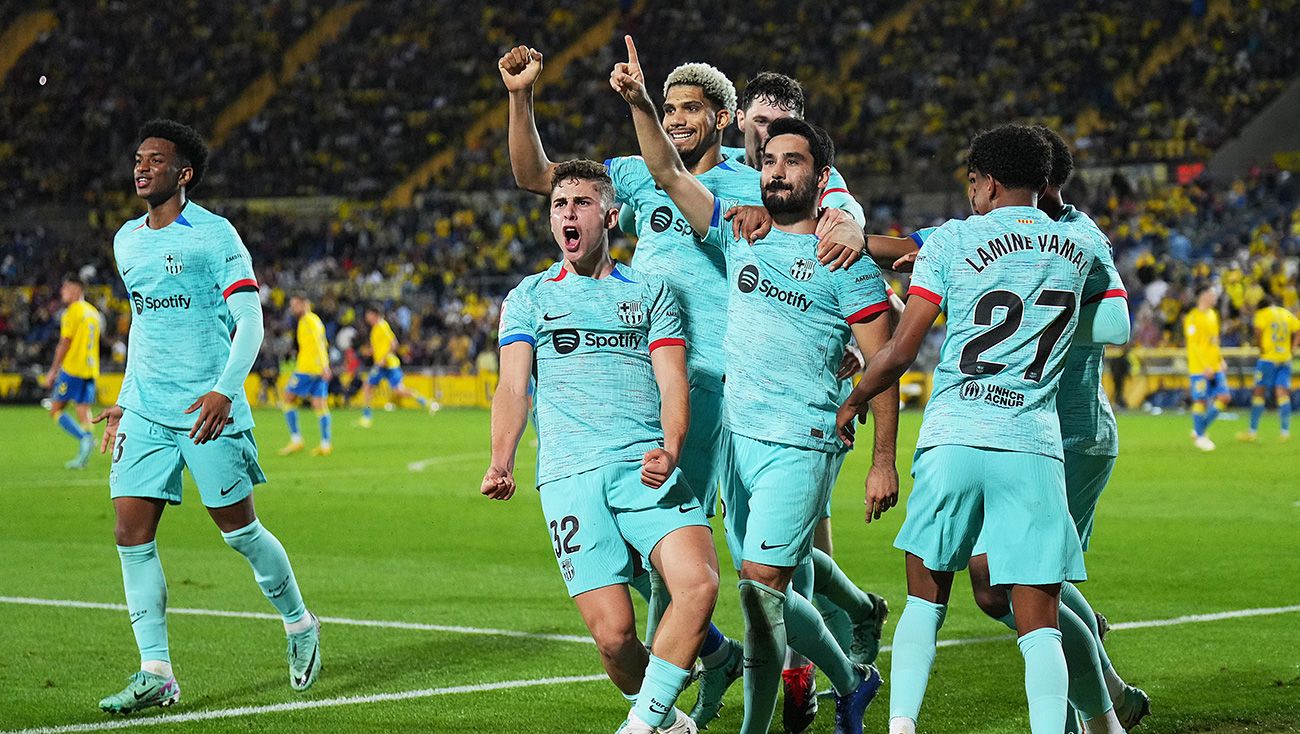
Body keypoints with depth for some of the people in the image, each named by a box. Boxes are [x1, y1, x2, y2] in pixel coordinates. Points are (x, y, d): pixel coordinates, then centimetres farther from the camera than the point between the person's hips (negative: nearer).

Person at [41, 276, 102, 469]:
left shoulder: (72, 311, -8)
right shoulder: (94, 312, 16)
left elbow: (65, 343, -12)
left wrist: (53, 371, -7)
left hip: (72, 368, -7)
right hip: (90, 369, 7)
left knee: (56, 410, -1)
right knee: (84, 412, 4)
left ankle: (84, 438, -20)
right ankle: (82, 457, -5)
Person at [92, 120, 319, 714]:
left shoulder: (214, 235, -7)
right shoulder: (126, 241, 13)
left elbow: (250, 320, -10)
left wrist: (226, 389, -22)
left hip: (209, 409, -6)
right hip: (146, 412, 6)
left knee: (239, 530, 1)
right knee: (131, 535, -6)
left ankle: (300, 625, 26)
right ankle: (155, 673, -3)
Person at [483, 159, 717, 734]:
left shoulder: (651, 292, 18)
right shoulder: (528, 297, 18)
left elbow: (673, 382, 7)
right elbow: (513, 386, 7)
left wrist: (670, 448, -14)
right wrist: (501, 462, -12)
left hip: (647, 467, 0)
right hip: (570, 474, 0)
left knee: (699, 584, -26)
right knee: (613, 633, -14)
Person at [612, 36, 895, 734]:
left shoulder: (844, 260, -3)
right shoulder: (738, 233, 11)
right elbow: (667, 172, 5)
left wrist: (884, 461, -8)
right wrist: (640, 103, -11)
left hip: (800, 443, -6)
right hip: (738, 434, 6)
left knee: (760, 580, -16)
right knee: (765, 592, 10)